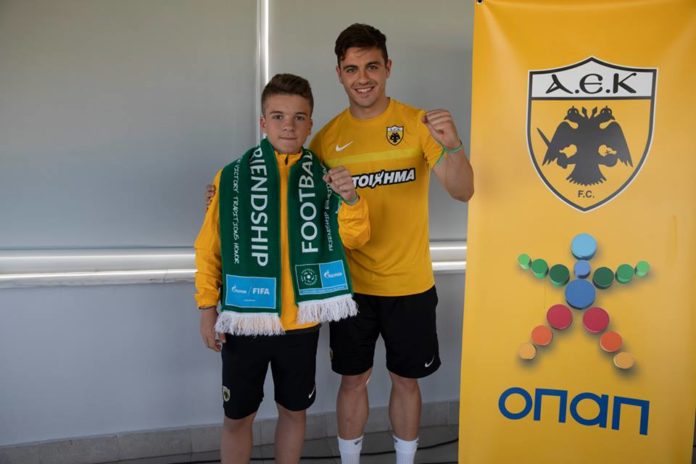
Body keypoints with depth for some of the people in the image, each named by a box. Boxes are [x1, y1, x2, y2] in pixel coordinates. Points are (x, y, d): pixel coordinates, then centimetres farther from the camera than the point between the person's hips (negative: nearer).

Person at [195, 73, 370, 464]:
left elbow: (355, 239, -7)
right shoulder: (232, 177, -5)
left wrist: (351, 199, -25)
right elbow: (209, 247, -2)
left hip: (301, 321, 2)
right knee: (238, 416, 12)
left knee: (294, 411, 17)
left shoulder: (324, 179, 0)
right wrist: (208, 308, -4)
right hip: (244, 320, -1)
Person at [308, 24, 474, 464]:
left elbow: (463, 191, -16)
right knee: (353, 381, 13)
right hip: (351, 285, 1)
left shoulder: (417, 123, -8)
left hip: (410, 284, -1)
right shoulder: (328, 137, -2)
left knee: (406, 381, 15)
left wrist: (452, 146, -35)